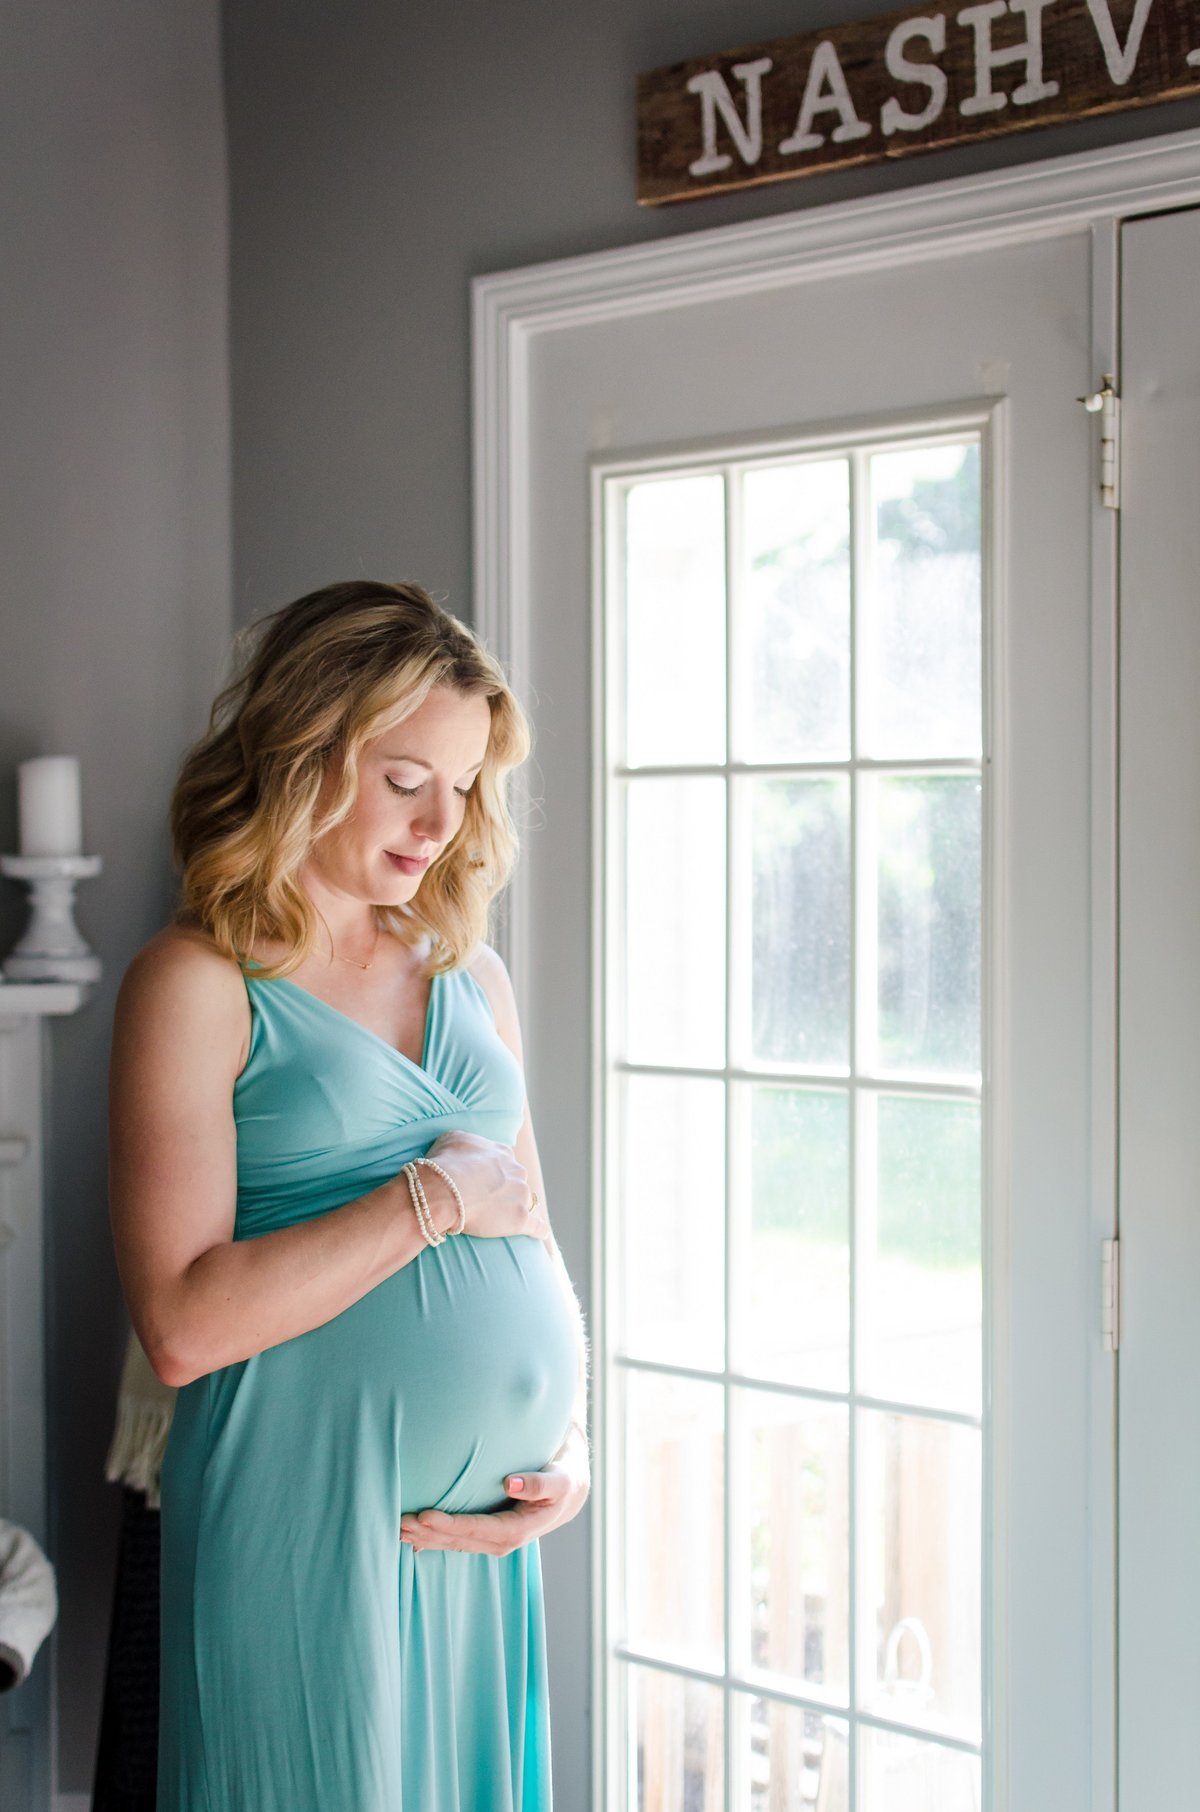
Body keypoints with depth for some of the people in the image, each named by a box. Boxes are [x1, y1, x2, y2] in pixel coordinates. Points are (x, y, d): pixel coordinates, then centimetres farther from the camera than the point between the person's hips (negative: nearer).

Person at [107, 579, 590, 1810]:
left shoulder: (472, 976, 12)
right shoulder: (196, 985, -8)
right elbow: (183, 1322, -17)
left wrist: (572, 1452, 4)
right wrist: (434, 1196, -14)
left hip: (487, 1524, 6)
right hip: (306, 1513, -6)